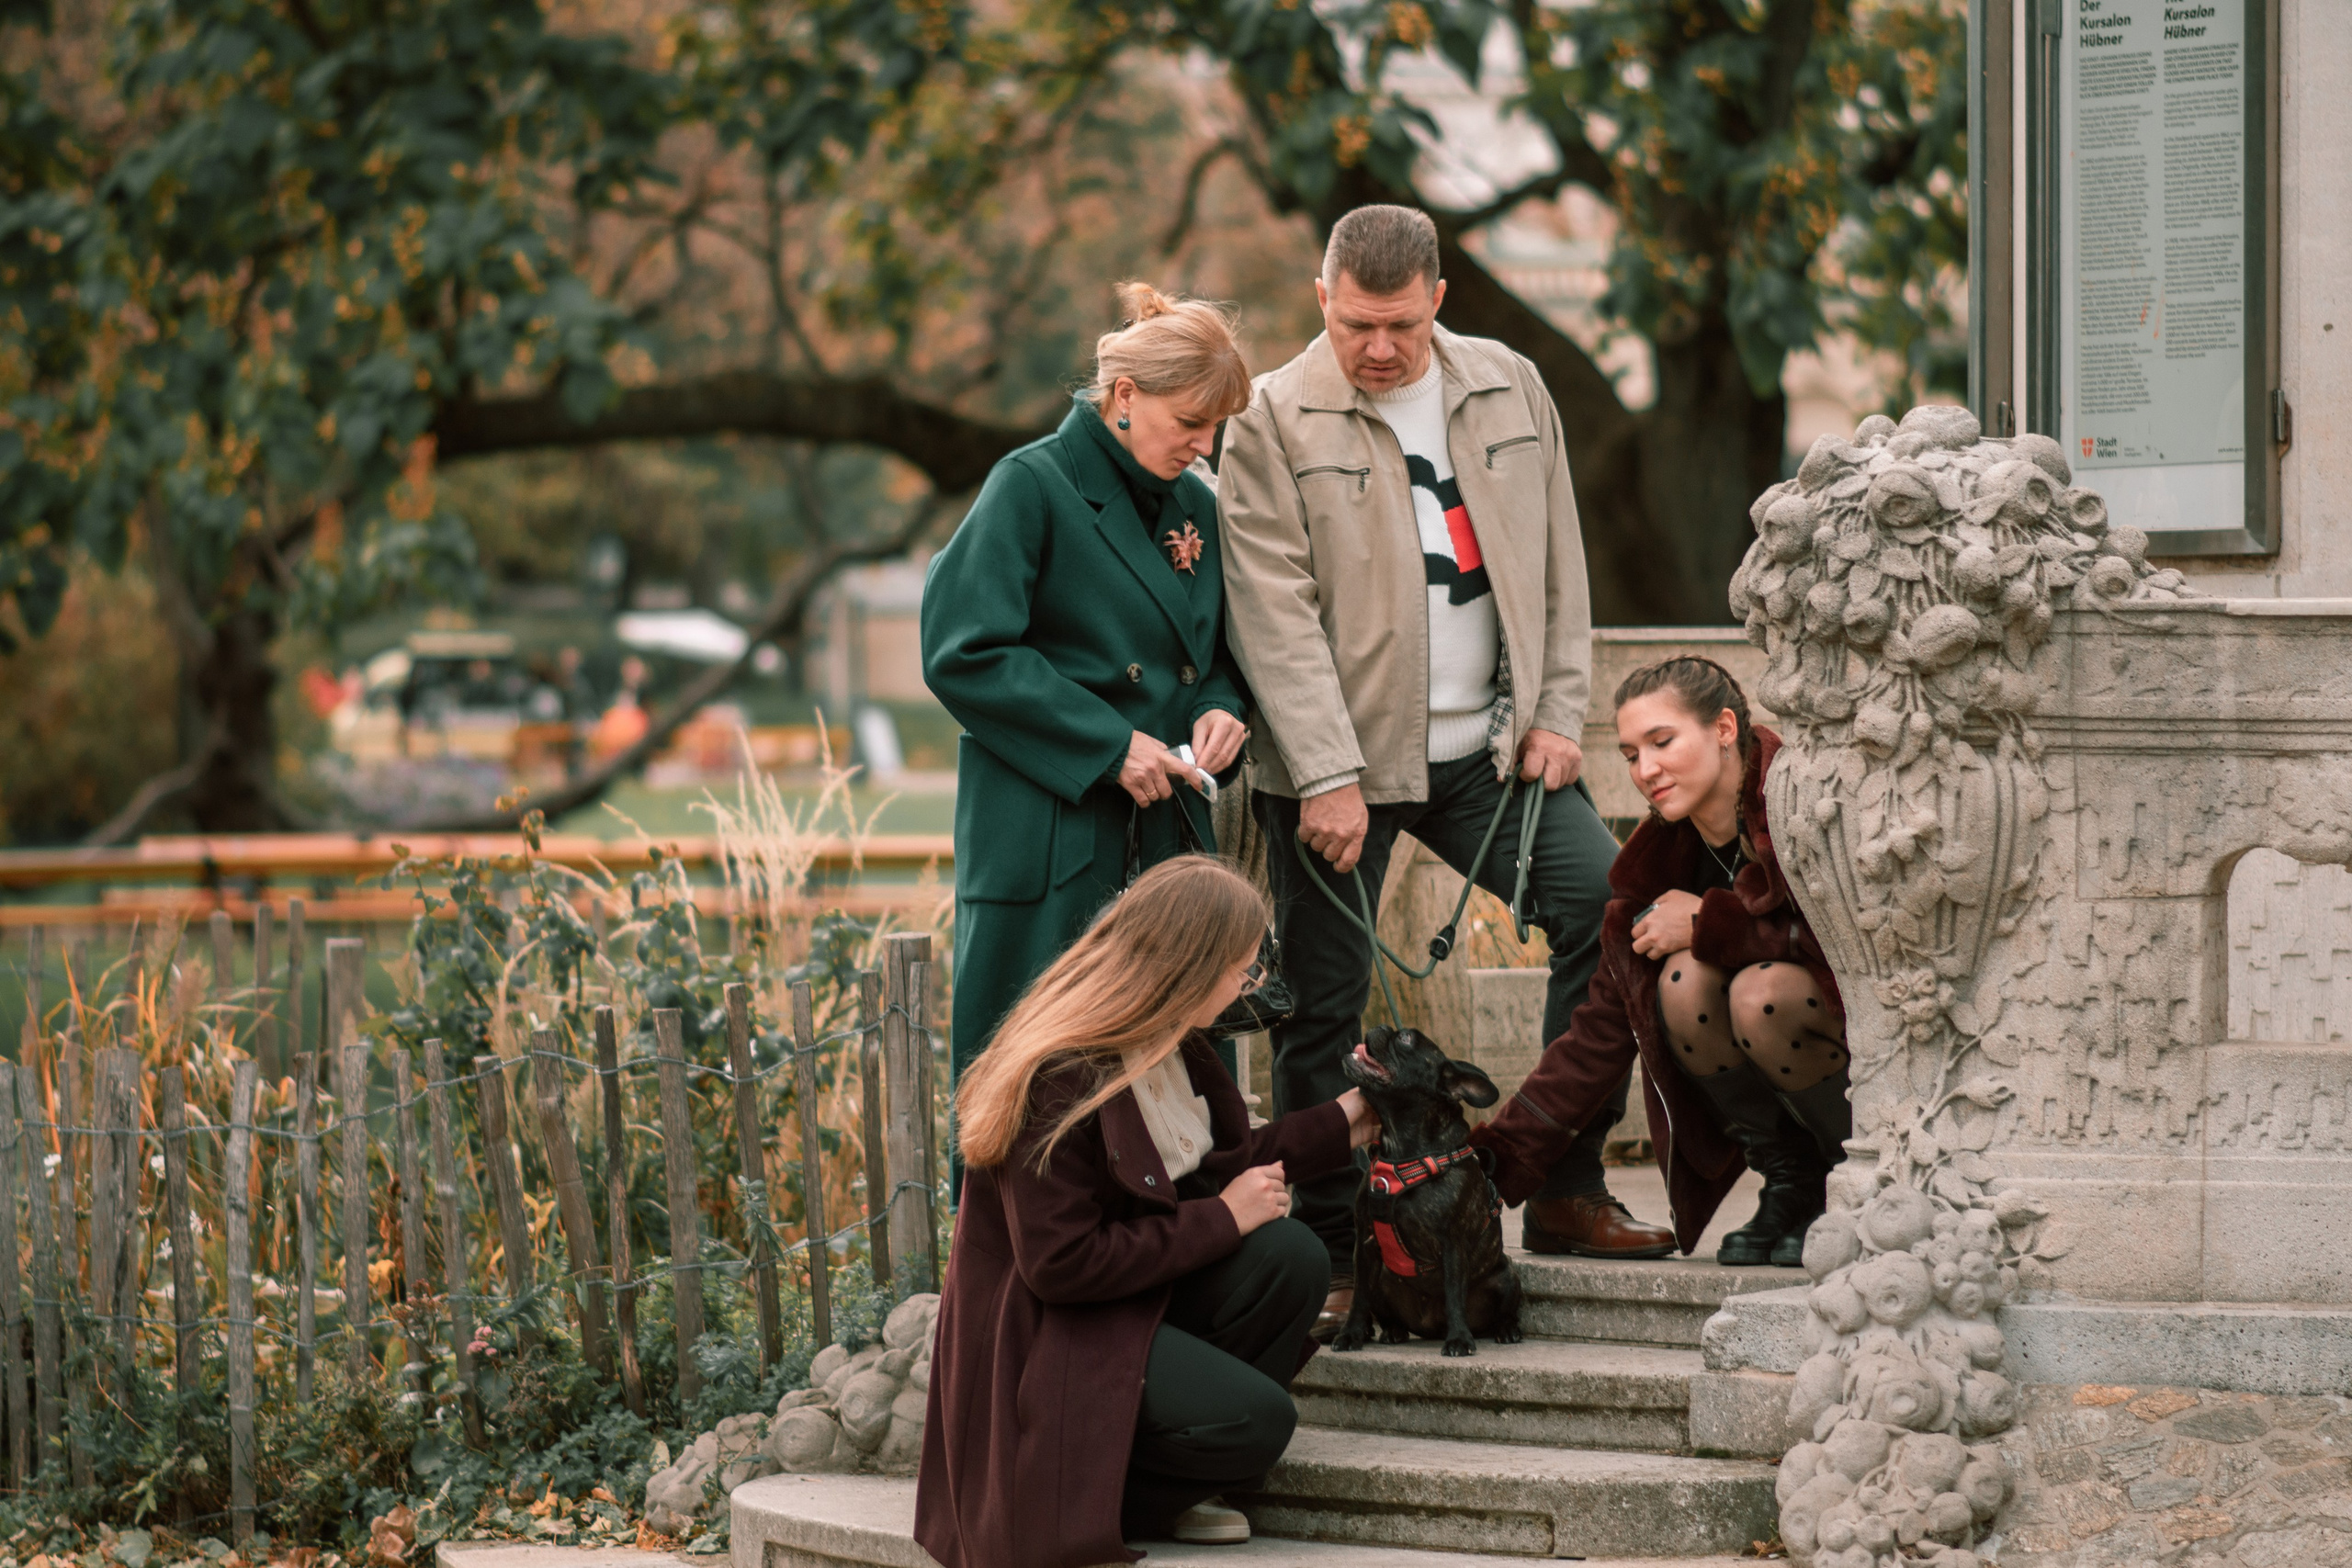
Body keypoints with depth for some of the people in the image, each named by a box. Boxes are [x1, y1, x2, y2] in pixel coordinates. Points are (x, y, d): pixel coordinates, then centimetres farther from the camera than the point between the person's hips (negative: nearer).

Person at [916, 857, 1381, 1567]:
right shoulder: (1059, 1081, -26)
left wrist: (1338, 1126, 14)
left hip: (1136, 1291, 9)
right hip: (1045, 1338, -9)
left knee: (1289, 1258, -14)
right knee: (1256, 1421, -25)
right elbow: (1060, 1265, -26)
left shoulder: (1169, 1047, 3)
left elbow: (1207, 1165, 17)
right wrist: (1220, 1220, -20)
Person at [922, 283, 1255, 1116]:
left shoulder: (1193, 506, 13)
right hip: (1049, 840, -6)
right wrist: (1108, 743, -16)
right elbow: (963, 655, -14)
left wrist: (1221, 708, 1)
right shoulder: (1032, 487, -7)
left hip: (1167, 830, 6)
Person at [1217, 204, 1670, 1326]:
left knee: (1607, 900, -12)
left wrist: (1556, 716, 4)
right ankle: (1325, 1252, 10)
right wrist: (1326, 777, -16)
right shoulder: (1274, 422, -5)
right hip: (1341, 760, -3)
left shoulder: (1511, 390, 9)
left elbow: (1559, 566, 14)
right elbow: (1275, 613, -10)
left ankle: (1566, 1191, -2)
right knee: (1324, 1006, -1)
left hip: (1489, 747, 4)